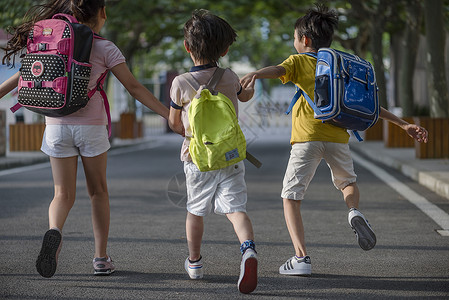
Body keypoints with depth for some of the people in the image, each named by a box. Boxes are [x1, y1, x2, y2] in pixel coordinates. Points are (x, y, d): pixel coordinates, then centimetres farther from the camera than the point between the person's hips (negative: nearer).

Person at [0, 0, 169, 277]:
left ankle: (54, 232, -27)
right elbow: (134, 87, -7)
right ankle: (101, 258, 17)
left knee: (64, 195, 6)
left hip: (57, 125, 2)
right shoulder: (105, 49, -4)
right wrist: (169, 116, -4)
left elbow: (23, 76, 9)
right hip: (91, 126, -2)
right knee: (98, 192, 15)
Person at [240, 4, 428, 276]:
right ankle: (355, 212, -4)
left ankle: (301, 257, -8)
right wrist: (404, 125, 25)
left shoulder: (299, 62, 11)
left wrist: (254, 74, -33)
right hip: (338, 136, 4)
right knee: (347, 182, 29)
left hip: (307, 136, -4)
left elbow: (277, 70, -13)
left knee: (291, 197, 6)